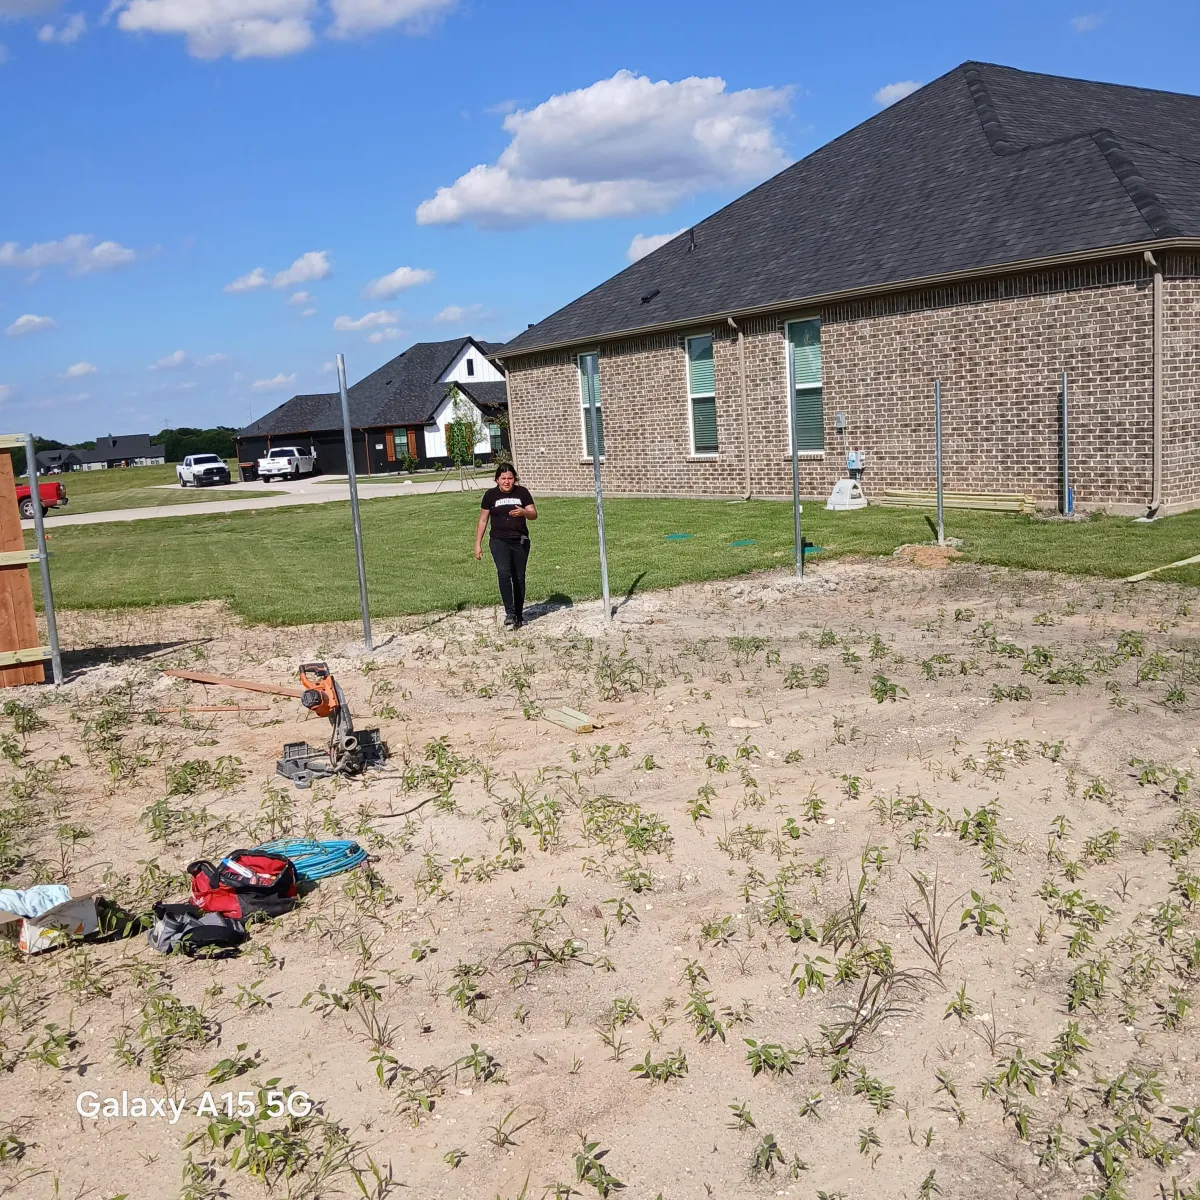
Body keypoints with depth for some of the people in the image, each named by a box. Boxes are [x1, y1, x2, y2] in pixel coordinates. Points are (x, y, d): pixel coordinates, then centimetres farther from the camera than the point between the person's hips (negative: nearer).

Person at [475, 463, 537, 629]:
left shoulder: (522, 492, 2)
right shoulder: (491, 495, 1)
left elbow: (534, 515, -2)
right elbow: (483, 520, 7)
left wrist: (523, 512, -25)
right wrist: (478, 544, 4)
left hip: (520, 541, 2)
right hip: (499, 541, -2)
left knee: (519, 578, 8)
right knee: (504, 572, -22)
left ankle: (519, 614, 19)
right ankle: (509, 612, -22)